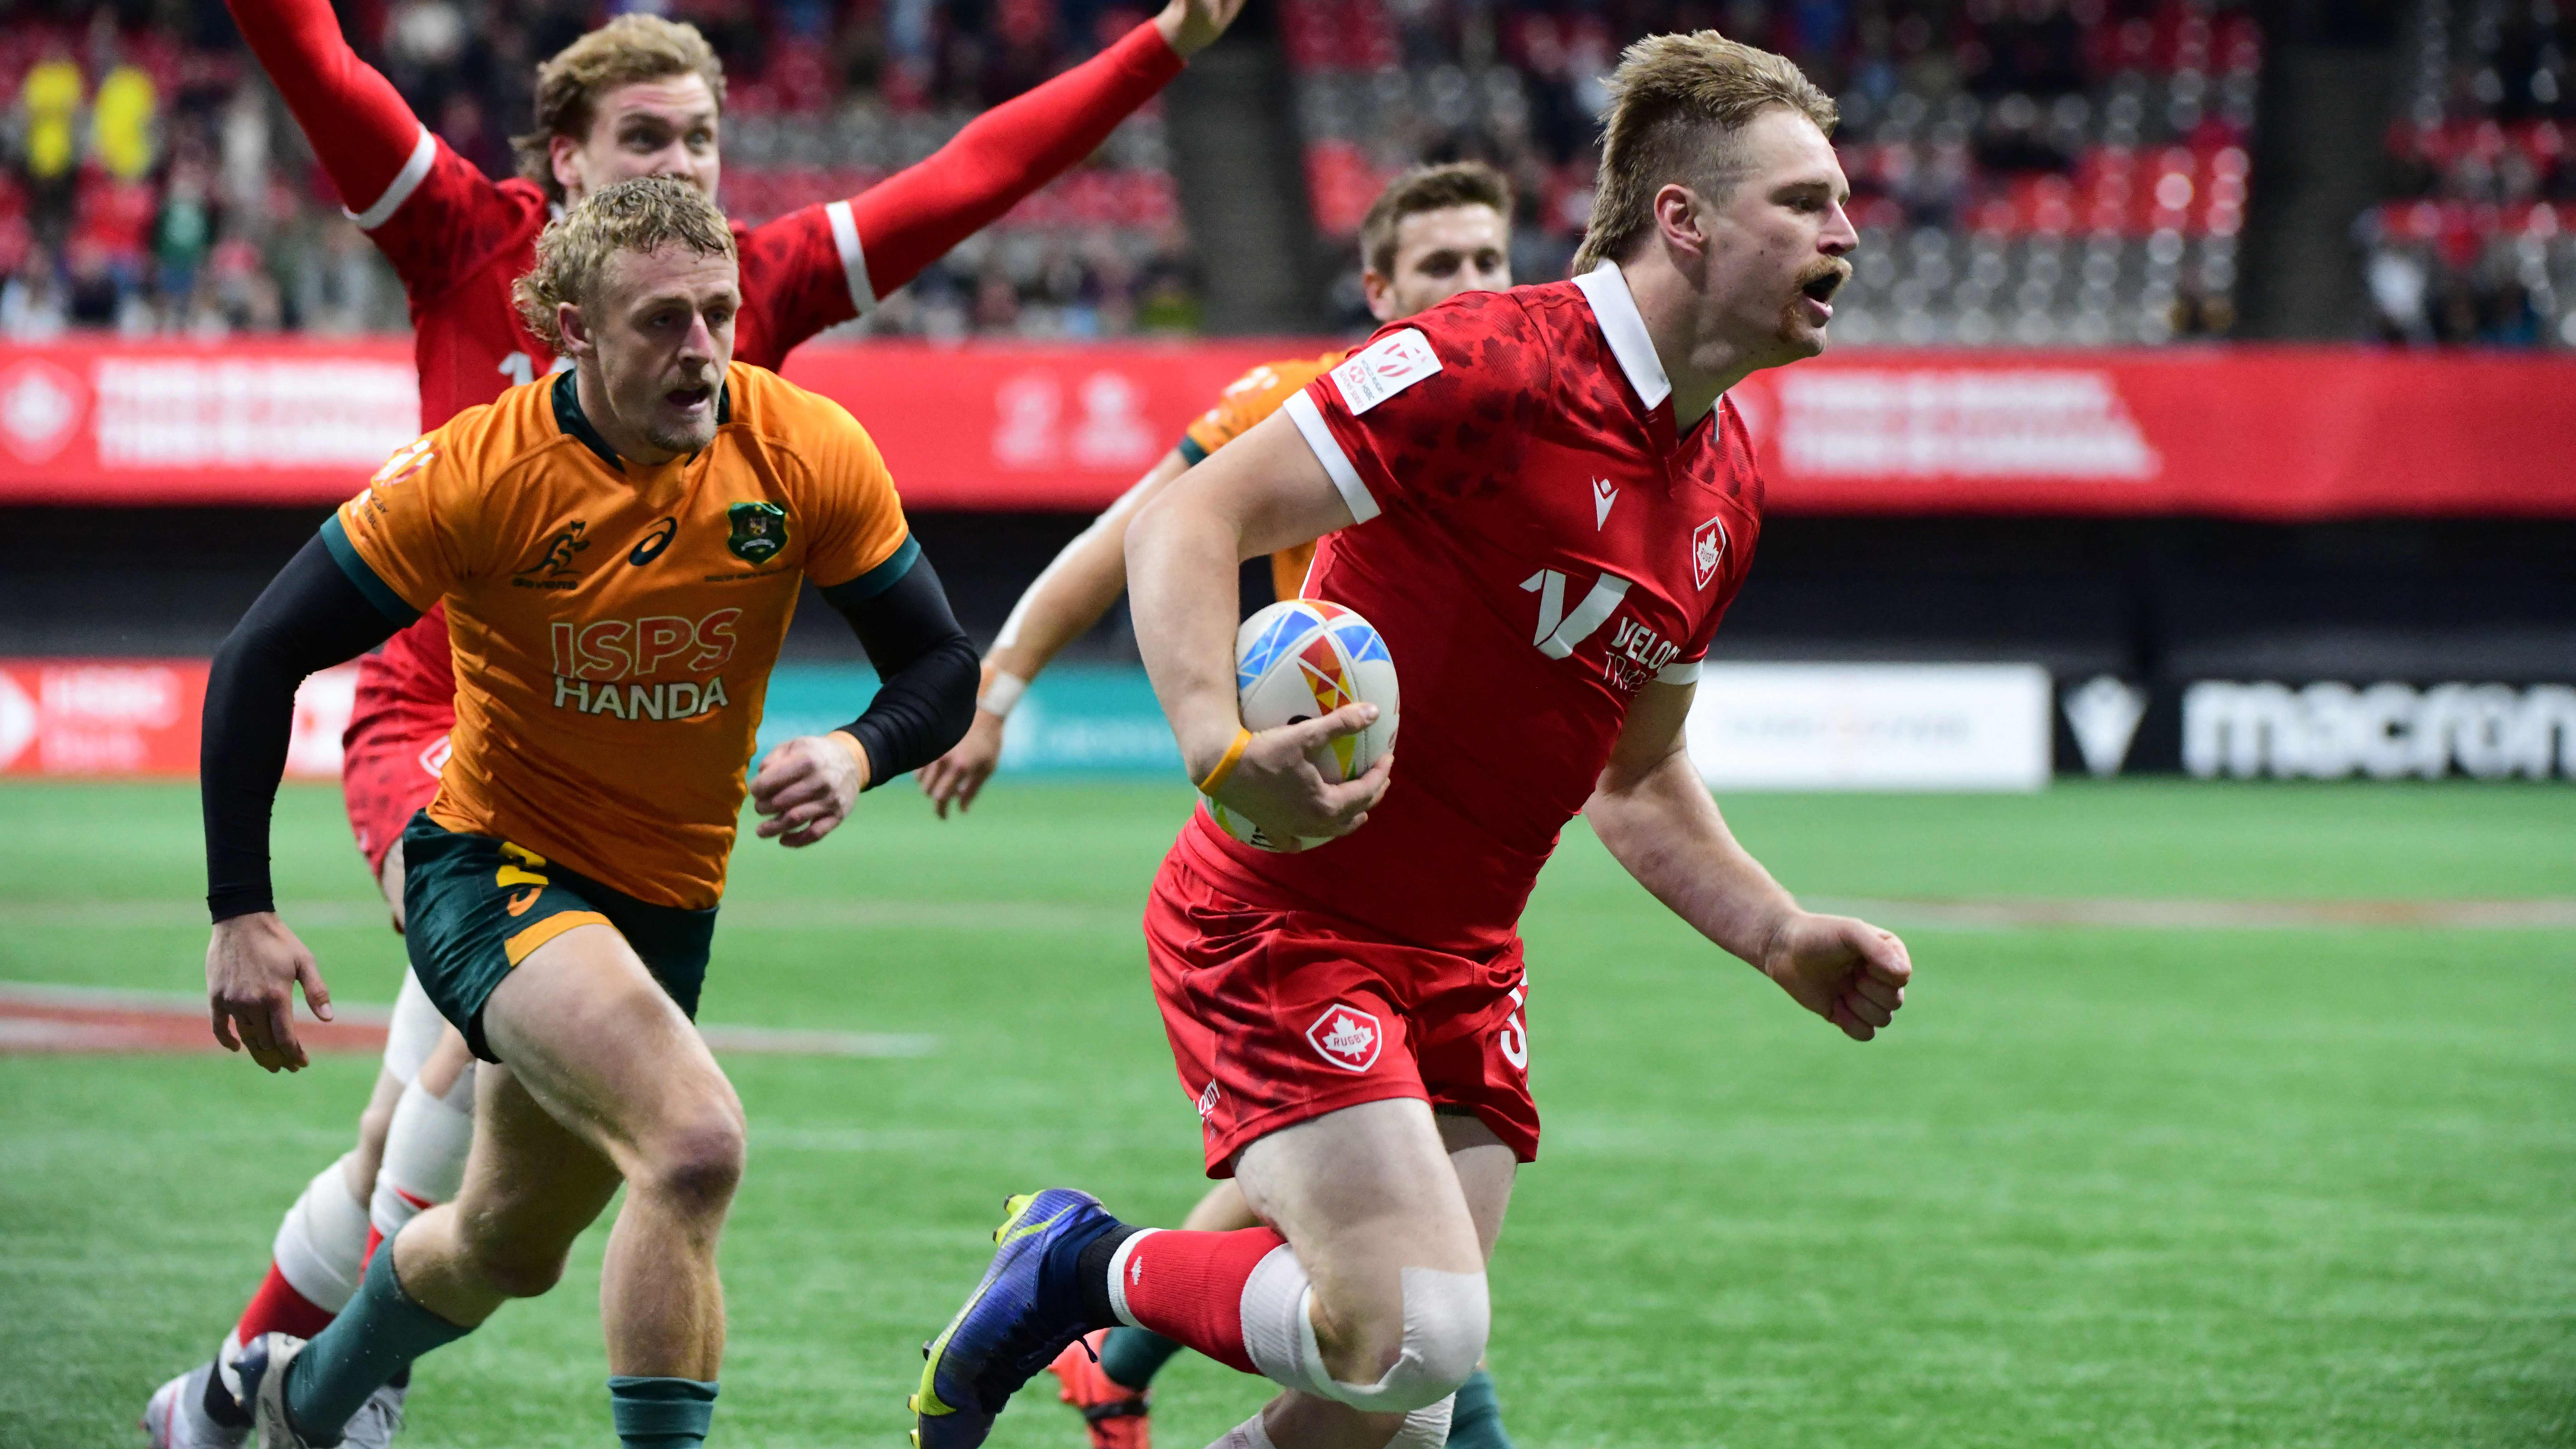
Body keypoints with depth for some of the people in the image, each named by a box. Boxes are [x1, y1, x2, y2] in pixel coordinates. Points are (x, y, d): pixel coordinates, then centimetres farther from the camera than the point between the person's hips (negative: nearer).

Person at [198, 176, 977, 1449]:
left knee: (510, 1250, 22)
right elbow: (260, 661, -15)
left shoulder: (810, 455, -14)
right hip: (496, 868, -5)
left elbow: (941, 666, -5)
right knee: (696, 1142, -31)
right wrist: (240, 912, -20)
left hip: (669, 899, 5)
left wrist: (856, 756, -27)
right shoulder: (477, 472, -21)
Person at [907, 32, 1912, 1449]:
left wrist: (1784, 939, 10)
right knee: (1415, 1334, -22)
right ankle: (1088, 1269, 3)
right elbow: (1189, 521, -20)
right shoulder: (1488, 361, -17)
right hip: (1282, 925, -8)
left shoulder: (1723, 485, 10)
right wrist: (1222, 748, -35)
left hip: (1460, 963, 8)